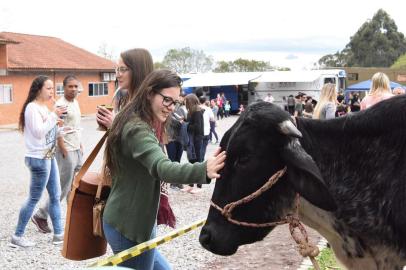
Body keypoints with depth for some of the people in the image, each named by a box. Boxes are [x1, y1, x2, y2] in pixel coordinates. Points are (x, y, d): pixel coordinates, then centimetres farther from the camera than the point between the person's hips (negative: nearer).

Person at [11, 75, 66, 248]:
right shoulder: (32, 107, -15)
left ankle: (58, 234, 19)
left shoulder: (44, 107, 12)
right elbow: (38, 132, -23)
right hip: (38, 159, -9)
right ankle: (17, 236, 11)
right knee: (34, 199, -1)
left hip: (48, 157, 9)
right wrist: (54, 116, -20)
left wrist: (55, 123, 3)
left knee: (55, 195, 12)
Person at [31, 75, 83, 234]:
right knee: (63, 188, -4)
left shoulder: (75, 102, 11)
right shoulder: (61, 105, -17)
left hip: (76, 150, 9)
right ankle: (40, 216, 7)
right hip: (67, 151, -9)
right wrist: (64, 152, -20)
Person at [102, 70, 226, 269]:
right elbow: (161, 167, -42)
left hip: (124, 222, 10)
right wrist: (203, 170, -57)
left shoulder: (139, 125, 10)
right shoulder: (138, 130, -23)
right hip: (130, 228, -10)